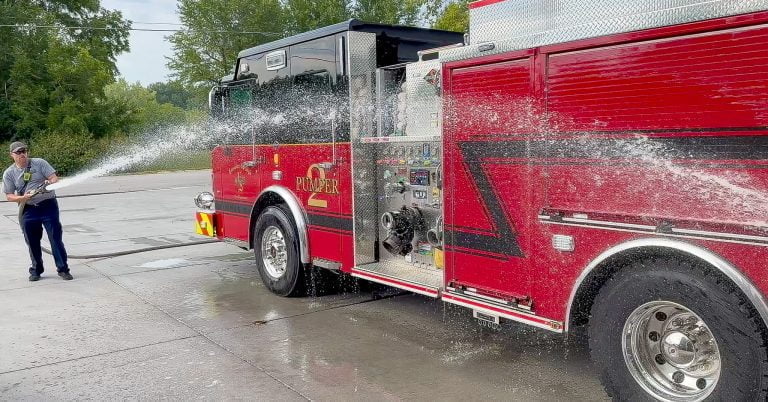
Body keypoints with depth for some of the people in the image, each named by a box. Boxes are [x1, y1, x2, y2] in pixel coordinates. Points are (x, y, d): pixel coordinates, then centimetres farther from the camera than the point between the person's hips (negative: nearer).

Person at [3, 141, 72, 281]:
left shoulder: (40, 163, 1)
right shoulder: (9, 173, 4)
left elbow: (55, 178, -4)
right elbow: (9, 196, 4)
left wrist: (50, 182, -28)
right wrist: (22, 198, -17)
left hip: (48, 205, -2)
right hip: (28, 210, 2)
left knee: (56, 238, -3)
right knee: (32, 242, 9)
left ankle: (63, 269, 5)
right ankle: (36, 270, 25)